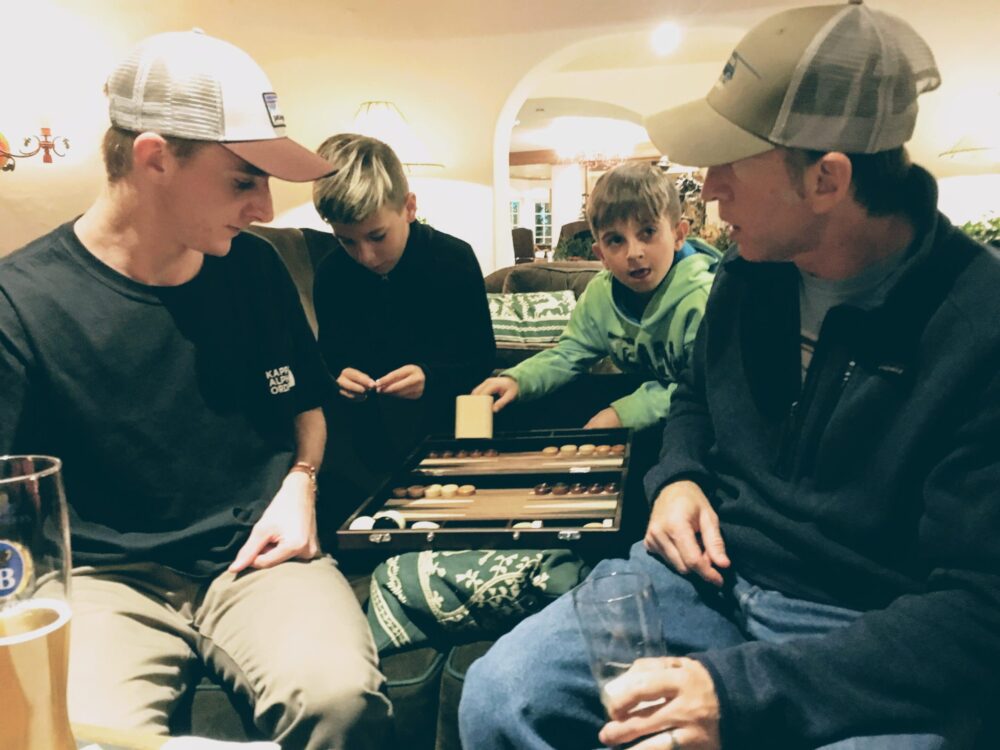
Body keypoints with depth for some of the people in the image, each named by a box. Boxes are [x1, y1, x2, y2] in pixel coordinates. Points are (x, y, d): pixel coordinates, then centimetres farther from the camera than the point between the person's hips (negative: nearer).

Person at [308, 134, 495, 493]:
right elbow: (328, 356, 12)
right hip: (365, 420, 3)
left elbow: (482, 359, -5)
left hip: (440, 411, -3)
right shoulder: (331, 271, 0)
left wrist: (431, 377, -23)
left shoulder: (454, 259, -9)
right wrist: (338, 378, -11)